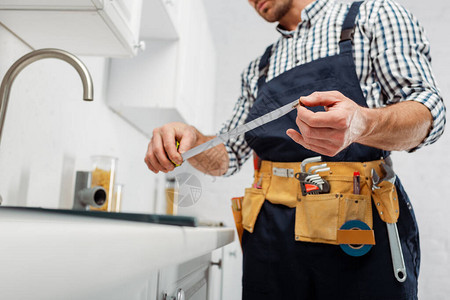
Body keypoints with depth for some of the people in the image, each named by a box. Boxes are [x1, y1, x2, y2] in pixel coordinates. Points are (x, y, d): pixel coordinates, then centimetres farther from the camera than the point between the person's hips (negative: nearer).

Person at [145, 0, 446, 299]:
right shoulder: (257, 70, 20)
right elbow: (228, 156, 18)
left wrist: (364, 124, -26)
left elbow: (429, 109, -4)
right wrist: (193, 140, -5)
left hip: (359, 224, -3)